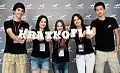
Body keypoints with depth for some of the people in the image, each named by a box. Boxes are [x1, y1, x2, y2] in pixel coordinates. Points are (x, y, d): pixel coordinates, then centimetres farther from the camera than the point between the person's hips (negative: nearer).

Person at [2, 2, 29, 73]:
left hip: (22, 54, 1)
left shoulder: (25, 24, 11)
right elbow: (10, 34, -12)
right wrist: (19, 40, -32)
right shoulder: (7, 23, 6)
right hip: (9, 53, -1)